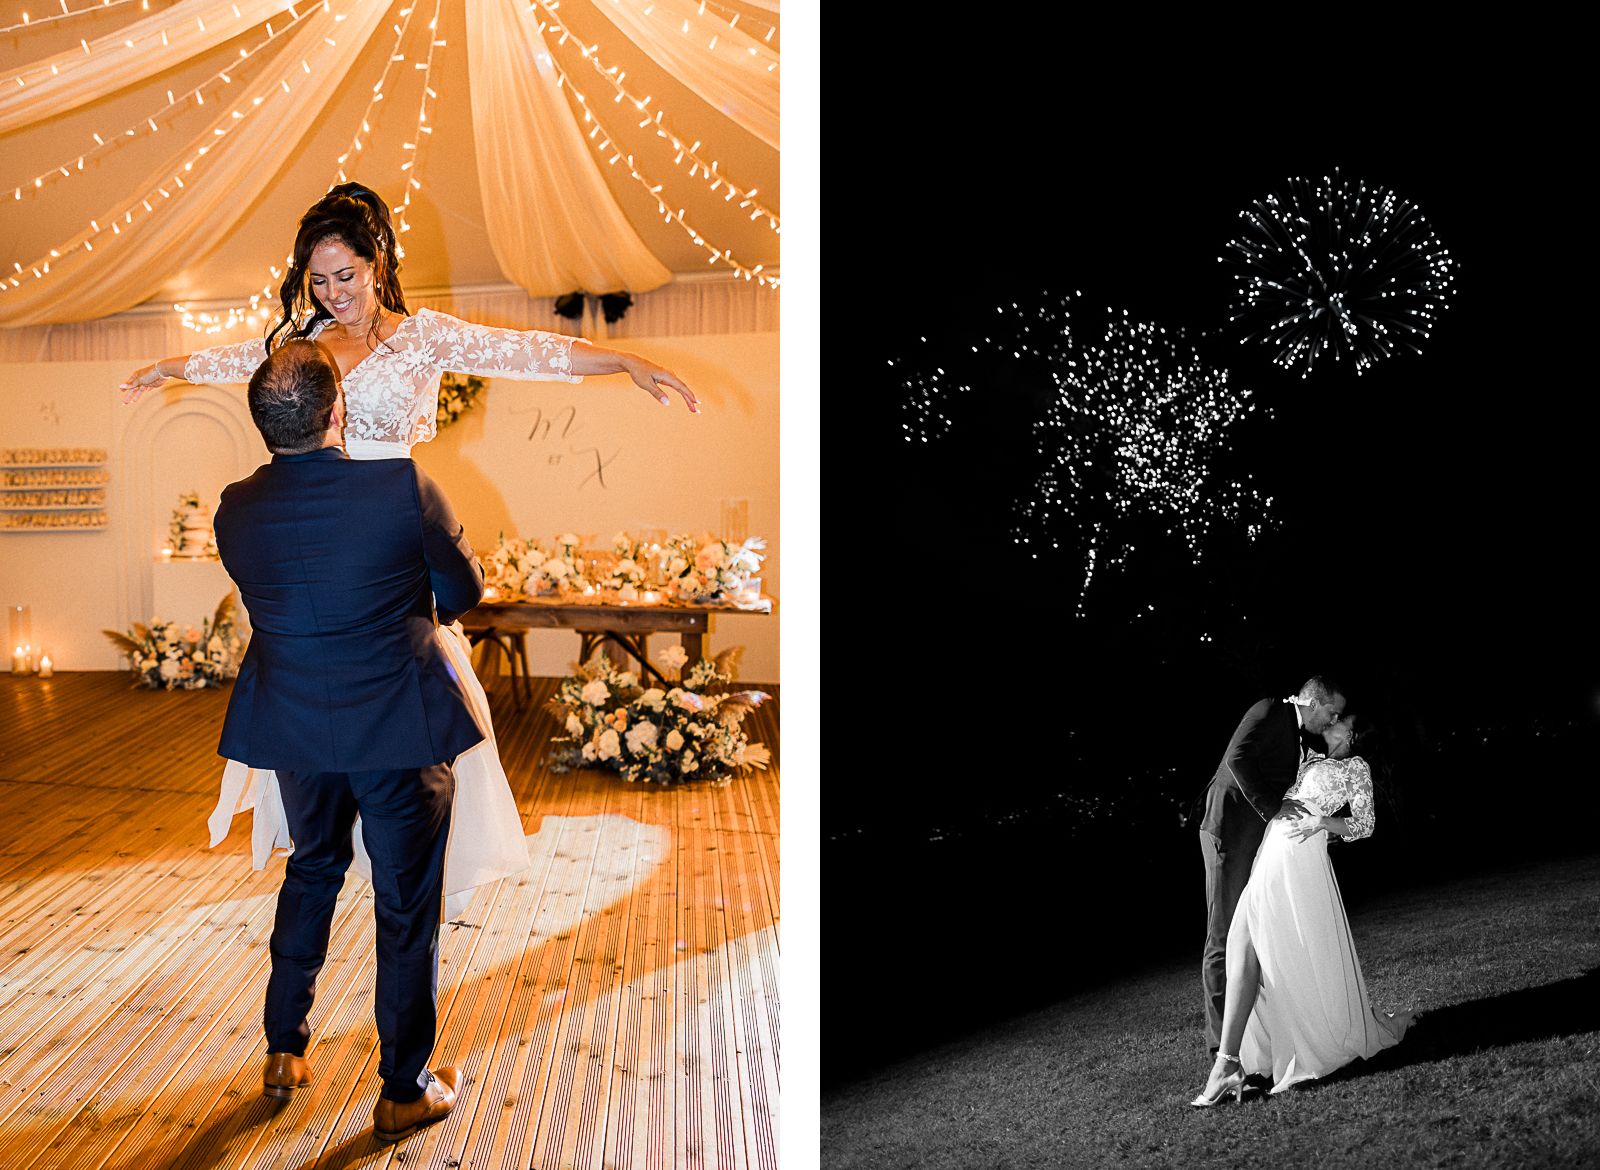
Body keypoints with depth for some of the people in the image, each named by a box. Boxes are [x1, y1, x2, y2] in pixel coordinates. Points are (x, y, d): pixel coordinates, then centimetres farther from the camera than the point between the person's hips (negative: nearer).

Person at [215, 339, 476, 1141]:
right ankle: (403, 1090, 22)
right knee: (406, 903, 10)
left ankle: (284, 1052, 37)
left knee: (311, 870, 27)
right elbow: (463, 591, -6)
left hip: (293, 726, 4)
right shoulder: (404, 488, -19)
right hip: (399, 725, -4)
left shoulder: (236, 510, -7)